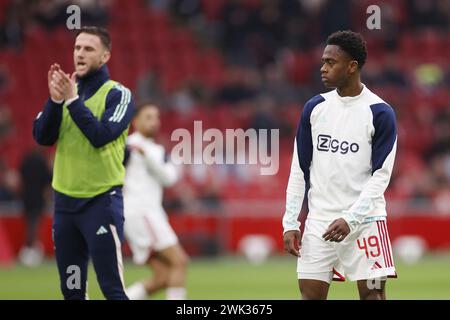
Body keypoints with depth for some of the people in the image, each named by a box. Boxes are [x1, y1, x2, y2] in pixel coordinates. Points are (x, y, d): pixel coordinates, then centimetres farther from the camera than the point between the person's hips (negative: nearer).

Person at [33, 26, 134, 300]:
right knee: (71, 289, 10)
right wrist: (56, 100, -14)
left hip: (102, 202, -6)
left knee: (112, 288, -11)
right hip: (65, 201, 6)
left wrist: (72, 99, -19)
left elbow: (101, 136, -20)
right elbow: (42, 137, -1)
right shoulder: (66, 90, 10)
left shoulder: (118, 94, -6)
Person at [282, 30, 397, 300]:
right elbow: (299, 170, 10)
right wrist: (290, 222, 3)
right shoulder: (314, 108, 7)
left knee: (372, 293, -5)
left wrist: (350, 219, -18)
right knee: (311, 294, -1)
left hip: (364, 219, -3)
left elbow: (380, 176, -8)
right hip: (319, 220, 4)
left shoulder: (380, 113, -5)